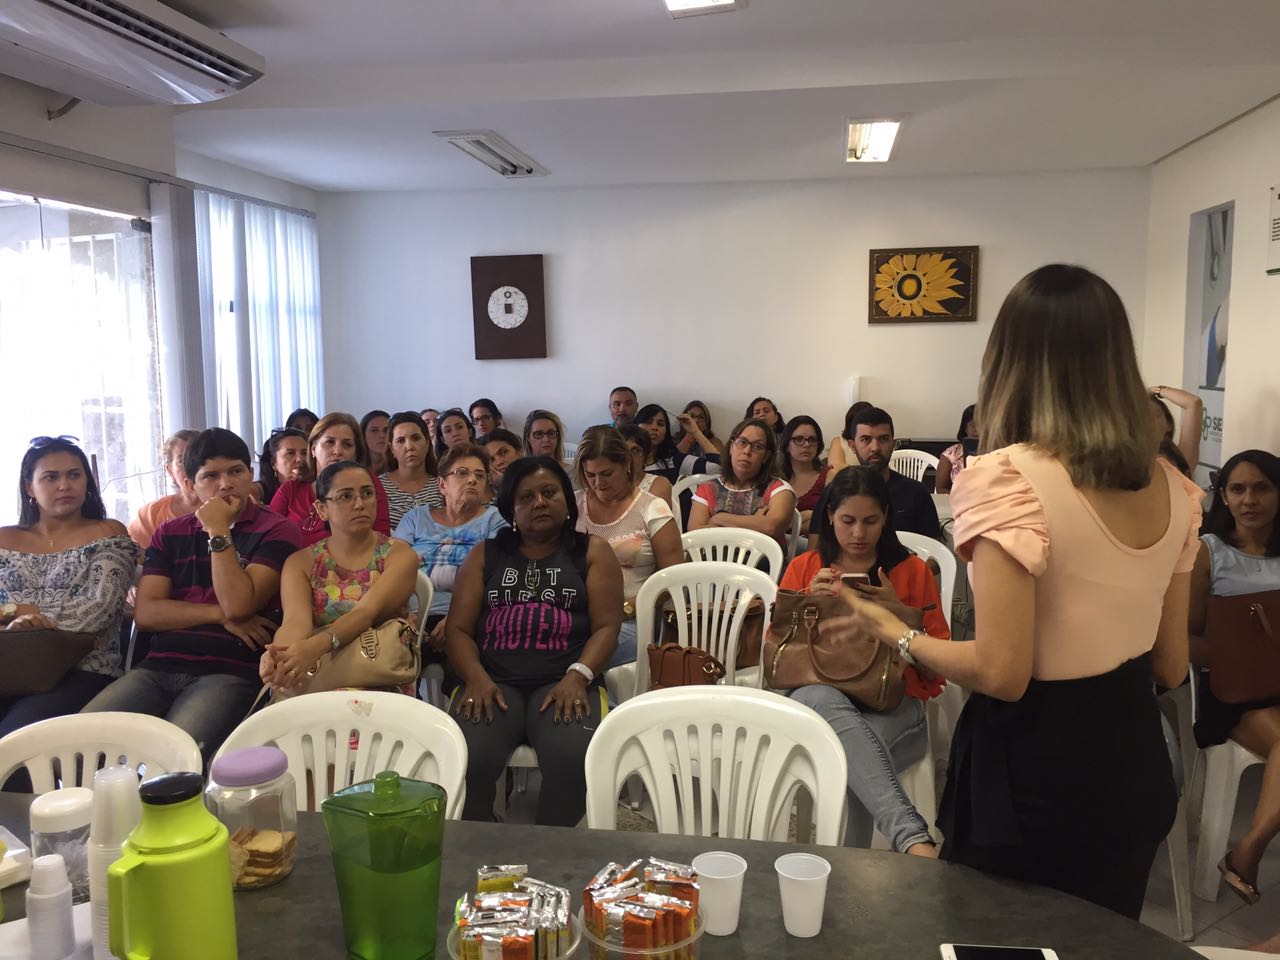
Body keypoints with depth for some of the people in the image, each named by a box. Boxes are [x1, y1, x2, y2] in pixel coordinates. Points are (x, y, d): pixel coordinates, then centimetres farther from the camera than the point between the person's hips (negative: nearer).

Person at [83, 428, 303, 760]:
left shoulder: (277, 531, 4)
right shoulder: (170, 534, 19)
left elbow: (238, 605, -10)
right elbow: (145, 613, 7)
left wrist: (218, 533, -4)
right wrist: (219, 615, -5)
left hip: (229, 672, -4)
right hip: (158, 667, 5)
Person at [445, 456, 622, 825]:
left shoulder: (592, 552, 13)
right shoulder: (485, 555, 18)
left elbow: (607, 626, 4)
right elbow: (458, 628, 11)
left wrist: (577, 676, -15)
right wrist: (476, 677, -9)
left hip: (563, 682, -1)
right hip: (494, 682, 2)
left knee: (573, 759, -33)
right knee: (465, 759, -29)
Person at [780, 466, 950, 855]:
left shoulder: (913, 571, 14)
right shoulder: (803, 568, 17)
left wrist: (904, 614, -6)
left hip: (893, 705, 0)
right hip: (815, 696, 1)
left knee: (849, 762, -39)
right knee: (822, 698, -41)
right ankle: (913, 837, -53)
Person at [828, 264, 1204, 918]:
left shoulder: (1008, 478, -21)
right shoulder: (1171, 488, 0)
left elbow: (1001, 674, -23)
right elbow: (1171, 666, 7)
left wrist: (897, 633, -8)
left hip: (1034, 773, -6)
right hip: (1135, 765, 6)